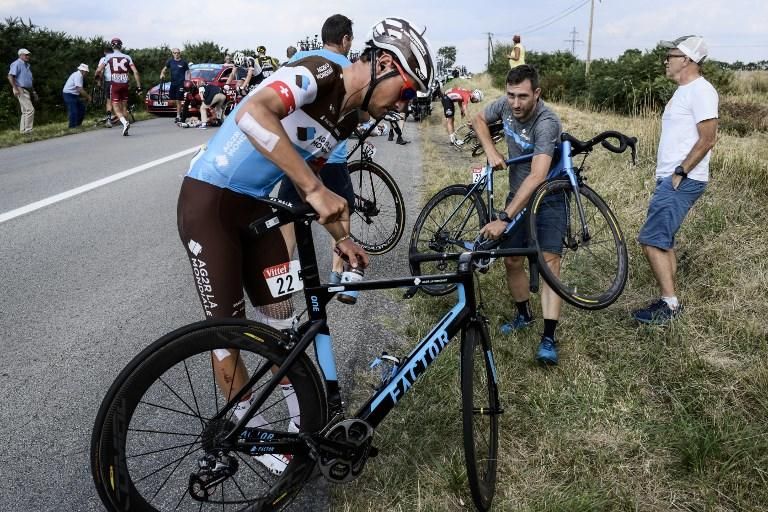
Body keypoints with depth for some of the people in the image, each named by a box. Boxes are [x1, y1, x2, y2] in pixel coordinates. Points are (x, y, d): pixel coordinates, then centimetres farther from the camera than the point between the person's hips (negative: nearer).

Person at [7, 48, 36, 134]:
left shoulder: (27, 65, 18)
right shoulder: (17, 64, -10)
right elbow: (10, 76, -17)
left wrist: (32, 90, 21)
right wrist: (15, 89, -23)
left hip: (27, 90, 10)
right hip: (20, 90, -10)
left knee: (25, 111, 11)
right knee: (30, 109, -17)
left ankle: (23, 130, 16)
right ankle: (27, 130, -15)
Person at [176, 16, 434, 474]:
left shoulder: (347, 118, 5)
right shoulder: (320, 72, -21)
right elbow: (253, 114, -39)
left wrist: (341, 236, 3)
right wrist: (315, 188, -42)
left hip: (255, 207, 8)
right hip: (209, 201, -8)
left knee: (281, 321, 11)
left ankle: (302, 421, 28)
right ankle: (253, 432, 21)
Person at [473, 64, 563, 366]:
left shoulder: (546, 123, -30)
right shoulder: (506, 105, -10)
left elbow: (537, 176, -40)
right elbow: (479, 120, 12)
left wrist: (503, 218, -45)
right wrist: (491, 152, -7)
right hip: (517, 194, 6)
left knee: (549, 260, -18)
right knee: (512, 260, 6)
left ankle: (549, 337, -18)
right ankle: (523, 314, 29)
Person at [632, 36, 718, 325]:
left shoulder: (700, 90, -13)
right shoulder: (683, 91, 18)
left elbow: (707, 140, -18)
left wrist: (680, 172, -19)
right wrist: (670, 173, 16)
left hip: (682, 181, -10)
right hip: (669, 179, 10)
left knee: (652, 240, -13)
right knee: (663, 241, 12)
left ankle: (670, 304, -5)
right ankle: (668, 302, 20)